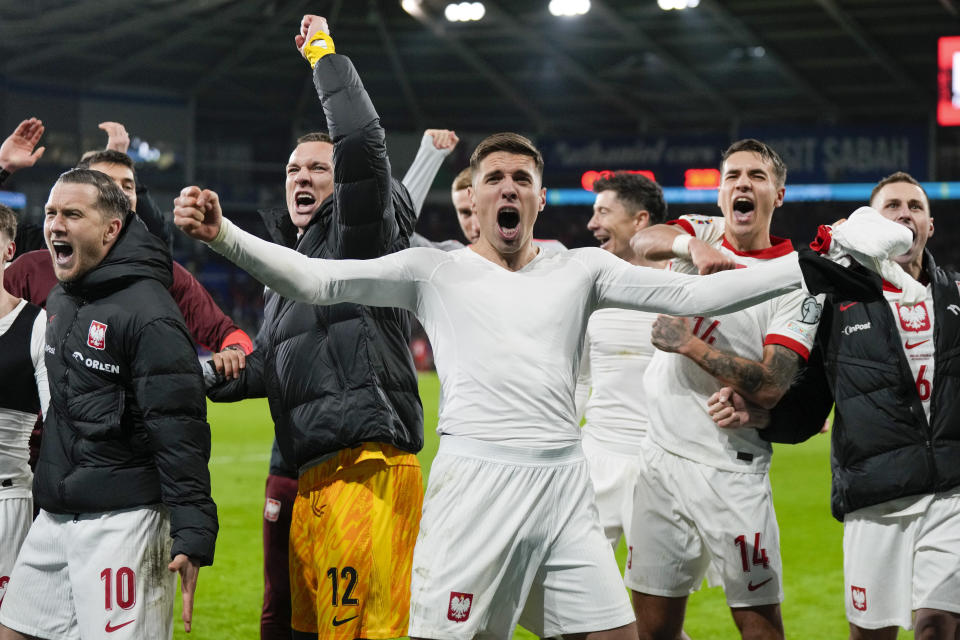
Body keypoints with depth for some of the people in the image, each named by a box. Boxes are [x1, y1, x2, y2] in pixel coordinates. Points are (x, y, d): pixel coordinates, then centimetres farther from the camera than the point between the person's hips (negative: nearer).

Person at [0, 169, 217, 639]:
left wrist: (193, 535, -23)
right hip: (54, 518, 9)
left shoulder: (147, 313, -14)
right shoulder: (61, 301, 13)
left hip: (121, 521, -9)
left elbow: (180, 435, -19)